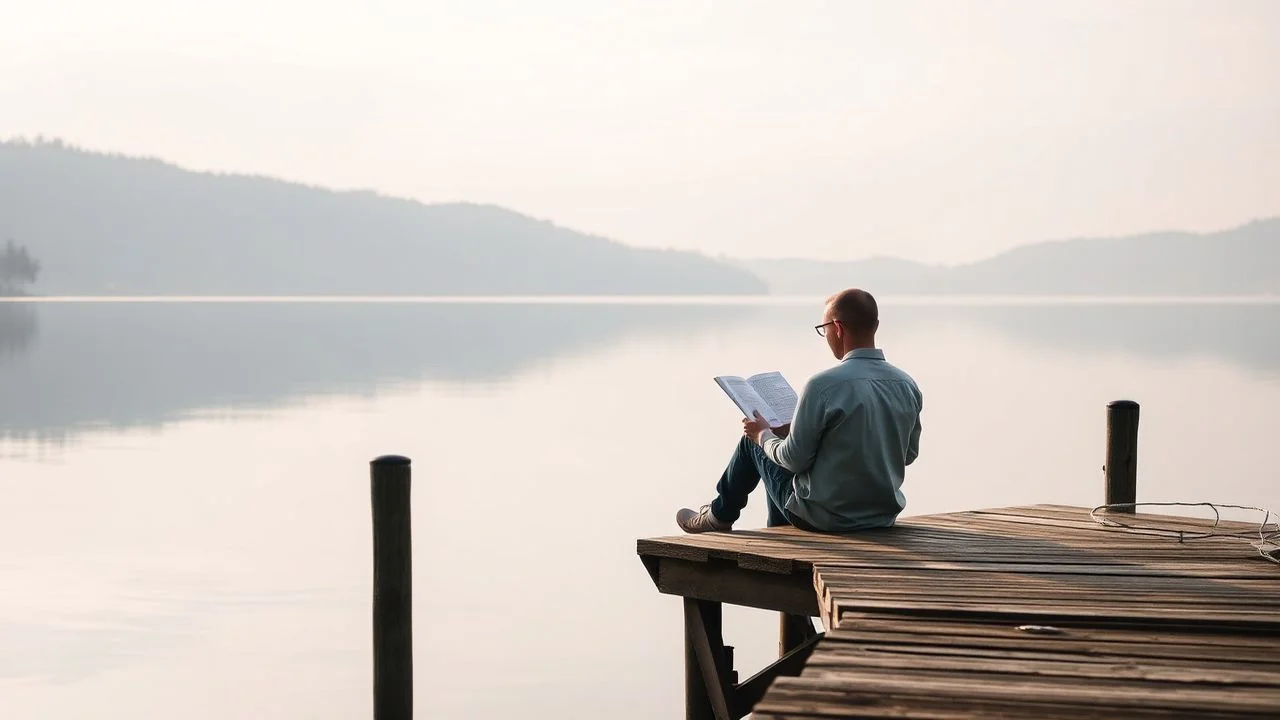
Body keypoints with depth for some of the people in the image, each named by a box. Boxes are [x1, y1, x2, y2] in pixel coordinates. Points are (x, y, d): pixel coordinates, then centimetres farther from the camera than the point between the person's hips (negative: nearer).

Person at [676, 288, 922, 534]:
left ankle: (719, 516, 42)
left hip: (824, 517, -6)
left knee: (753, 440, 18)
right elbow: (909, 454, 8)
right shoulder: (908, 387, -5)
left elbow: (795, 459, -17)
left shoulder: (823, 385, -23)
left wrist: (763, 434, 4)